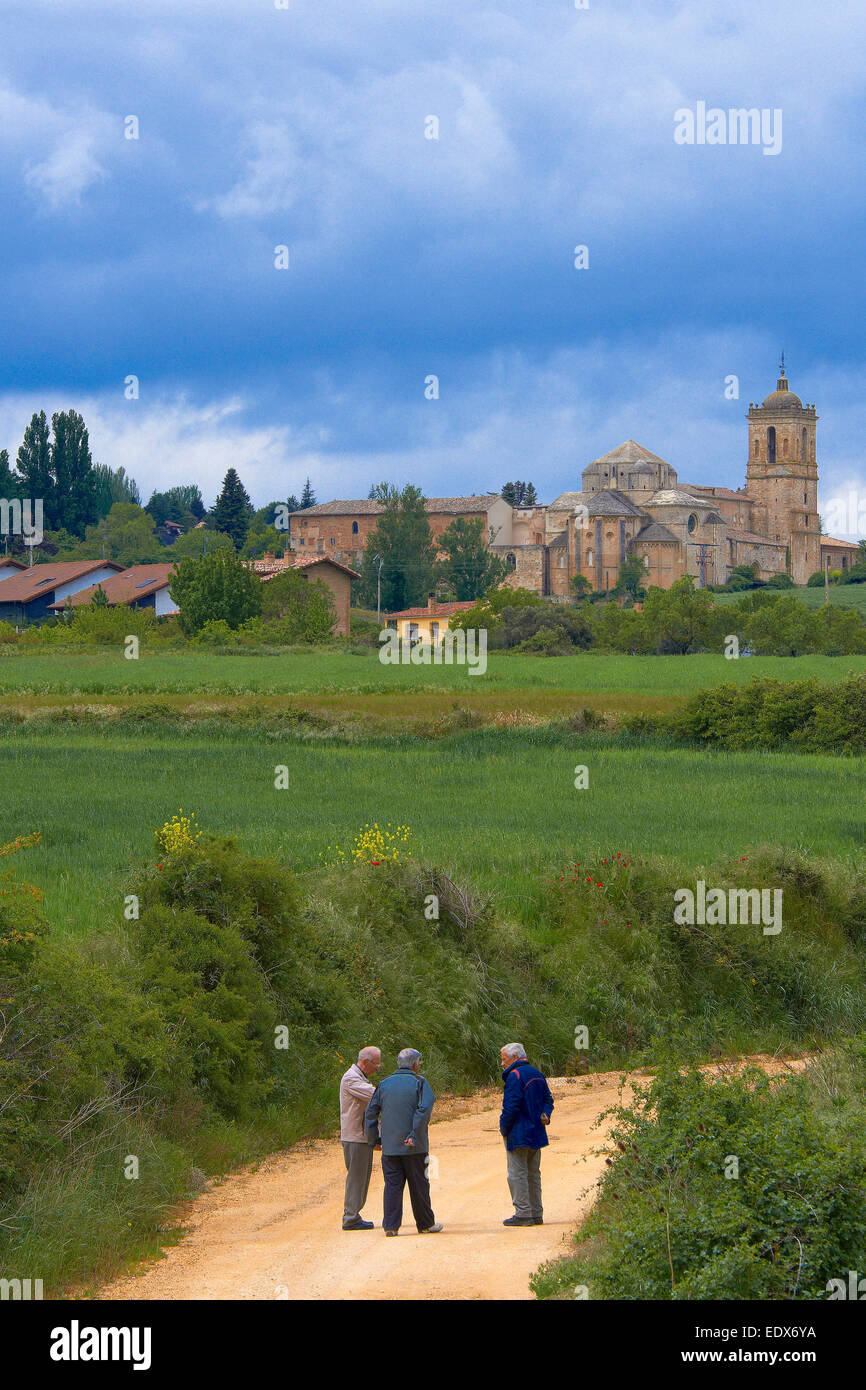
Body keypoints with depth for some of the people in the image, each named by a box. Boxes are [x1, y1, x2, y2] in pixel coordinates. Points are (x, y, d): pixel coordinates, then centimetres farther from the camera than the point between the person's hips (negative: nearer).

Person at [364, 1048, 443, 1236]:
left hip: (389, 1146, 3)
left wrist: (373, 1139, 14)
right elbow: (424, 1109, -17)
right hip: (414, 1148, -3)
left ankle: (391, 1225, -2)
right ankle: (425, 1224, 15)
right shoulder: (419, 1083, -4)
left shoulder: (384, 1084, 8)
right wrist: (414, 1135, -17)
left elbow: (371, 1112, 9)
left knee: (392, 1185, 4)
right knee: (419, 1185, 7)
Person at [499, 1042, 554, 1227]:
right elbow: (548, 1099, 18)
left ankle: (523, 1214, -7)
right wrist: (545, 1115, 2)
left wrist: (504, 1128, -8)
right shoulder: (536, 1073, 15)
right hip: (536, 1134, 9)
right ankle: (536, 1214, 16)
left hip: (519, 1134, -9)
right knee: (533, 1174, 14)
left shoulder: (515, 1076, -14)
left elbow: (511, 1107, -19)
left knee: (517, 1174, -5)